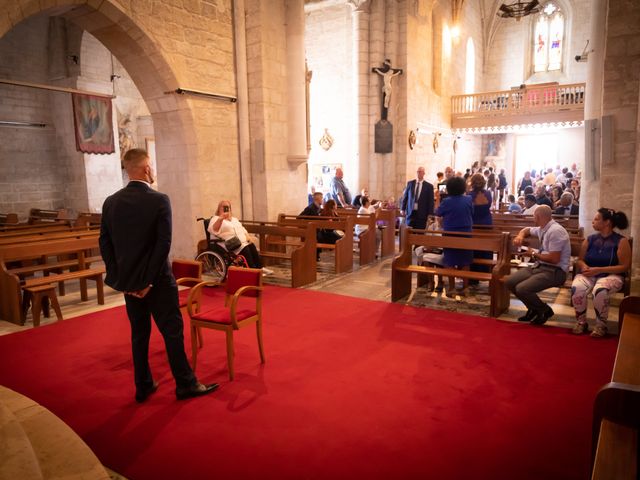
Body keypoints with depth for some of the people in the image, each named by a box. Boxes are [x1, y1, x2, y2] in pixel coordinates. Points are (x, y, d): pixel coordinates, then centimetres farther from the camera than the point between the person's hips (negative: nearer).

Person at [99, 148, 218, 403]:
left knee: (139, 334, 15)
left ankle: (143, 386, 25)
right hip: (156, 280, -5)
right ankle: (185, 384, 15)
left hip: (128, 281, 6)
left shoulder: (110, 202, 2)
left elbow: (105, 243, 2)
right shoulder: (159, 200, -13)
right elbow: (163, 244, -18)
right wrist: (149, 281, -12)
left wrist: (118, 277, 4)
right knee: (172, 331, 5)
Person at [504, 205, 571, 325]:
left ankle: (545, 310, 2)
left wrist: (534, 254, -10)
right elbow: (527, 230, 31)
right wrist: (520, 236, 8)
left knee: (521, 289, -27)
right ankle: (533, 309, 15)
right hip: (539, 266, 9)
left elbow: (554, 259, -24)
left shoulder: (555, 231, -20)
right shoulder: (542, 229, 8)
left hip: (555, 271, -9)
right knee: (509, 282, -4)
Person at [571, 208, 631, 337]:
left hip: (611, 275, -3)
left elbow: (625, 266, -7)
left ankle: (601, 325, -14)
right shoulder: (589, 239, 9)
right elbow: (580, 260, 15)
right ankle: (581, 322, -11)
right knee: (576, 288, -31)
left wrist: (599, 270, -17)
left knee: (600, 291, -37)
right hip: (589, 274, 3)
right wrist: (583, 266, -10)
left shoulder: (621, 241, -2)